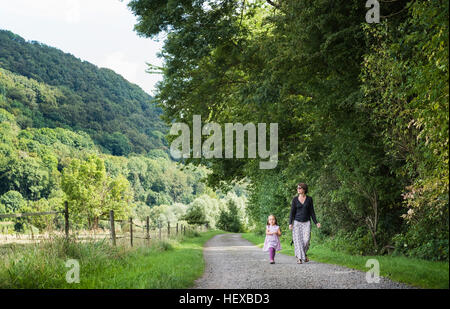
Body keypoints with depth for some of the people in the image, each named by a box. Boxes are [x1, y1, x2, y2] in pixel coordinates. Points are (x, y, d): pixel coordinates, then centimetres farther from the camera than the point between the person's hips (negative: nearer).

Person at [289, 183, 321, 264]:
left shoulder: (309, 199, 1)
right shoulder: (295, 199, -1)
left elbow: (312, 211, 4)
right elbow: (292, 212, -2)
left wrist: (316, 222, -3)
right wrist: (290, 223, -11)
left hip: (306, 223, 0)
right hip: (297, 222, 0)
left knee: (306, 240, -11)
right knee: (298, 240, -8)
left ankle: (304, 253, 17)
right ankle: (299, 258, -4)